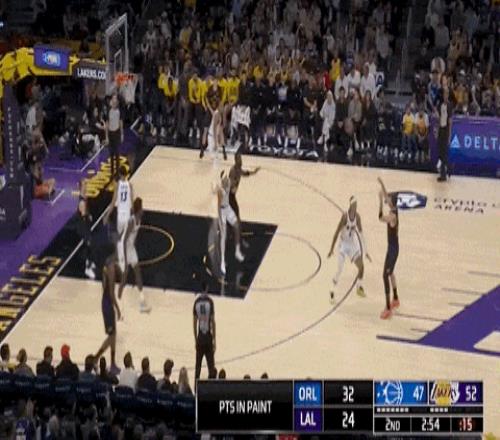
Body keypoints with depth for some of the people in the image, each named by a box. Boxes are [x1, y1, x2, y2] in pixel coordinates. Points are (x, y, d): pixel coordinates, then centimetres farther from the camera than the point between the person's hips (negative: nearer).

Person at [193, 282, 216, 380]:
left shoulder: (196, 302, 2)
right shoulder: (210, 301, -7)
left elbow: (194, 322, 6)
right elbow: (213, 321, -8)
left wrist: (196, 339, 14)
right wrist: (214, 340, -1)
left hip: (199, 338, 3)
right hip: (208, 337, -3)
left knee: (198, 366, 8)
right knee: (211, 365, 0)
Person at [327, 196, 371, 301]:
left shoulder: (357, 216, -4)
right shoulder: (345, 216, -22)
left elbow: (360, 232, 6)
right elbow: (337, 232, -19)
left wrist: (365, 251, 10)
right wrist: (332, 249, -19)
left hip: (353, 244, 6)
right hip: (343, 245, -6)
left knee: (361, 267, 5)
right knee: (339, 270, -13)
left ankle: (359, 288, 27)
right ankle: (332, 292, -4)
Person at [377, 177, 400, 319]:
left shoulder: (393, 216, -26)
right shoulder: (393, 211, 0)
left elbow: (380, 217, -43)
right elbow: (387, 196, 14)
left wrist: (380, 201, -42)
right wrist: (381, 184, 5)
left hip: (393, 249, -10)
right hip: (393, 247, 10)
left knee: (386, 276, -10)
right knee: (390, 273, 27)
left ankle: (388, 309, -10)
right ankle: (395, 300, 44)